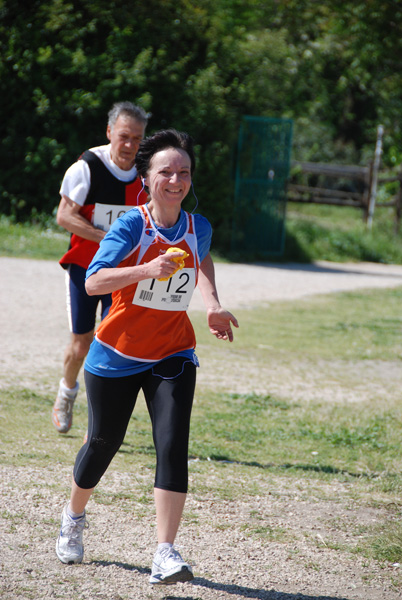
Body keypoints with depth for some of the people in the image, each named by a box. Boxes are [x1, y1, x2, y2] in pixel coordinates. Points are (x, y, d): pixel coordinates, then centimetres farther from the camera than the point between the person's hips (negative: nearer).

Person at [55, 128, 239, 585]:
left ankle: (165, 554, -18)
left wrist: (212, 306, 12)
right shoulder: (130, 226, -16)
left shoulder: (199, 228, -2)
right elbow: (92, 282, -30)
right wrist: (147, 269, -42)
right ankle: (74, 516, 41)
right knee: (103, 442, 11)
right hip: (117, 355, -2)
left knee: (172, 446, -15)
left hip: (172, 356, 2)